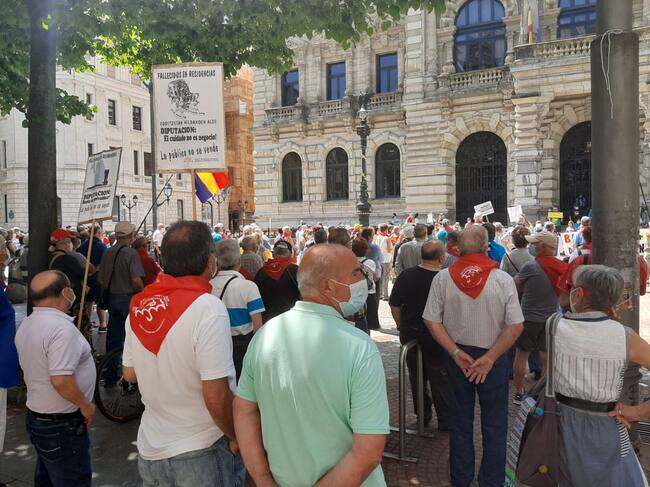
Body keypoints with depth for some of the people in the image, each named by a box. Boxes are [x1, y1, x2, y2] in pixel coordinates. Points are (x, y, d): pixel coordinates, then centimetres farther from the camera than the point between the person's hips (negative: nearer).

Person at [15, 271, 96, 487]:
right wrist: (85, 405, -17)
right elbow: (61, 380, -32)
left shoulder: (26, 325, 3)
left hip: (36, 417, 9)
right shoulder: (61, 327, -27)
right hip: (63, 425, -9)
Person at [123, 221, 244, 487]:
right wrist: (236, 437, -9)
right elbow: (216, 396, -24)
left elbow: (129, 373, 7)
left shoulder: (140, 306, -4)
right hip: (200, 453, -5)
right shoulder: (207, 307, -23)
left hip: (150, 449, 6)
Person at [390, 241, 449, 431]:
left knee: (416, 376, 19)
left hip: (410, 335, 3)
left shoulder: (405, 276, -9)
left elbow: (394, 306, -4)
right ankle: (445, 420, 21)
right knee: (439, 379, 12)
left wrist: (402, 327, 9)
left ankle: (423, 414, 32)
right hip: (436, 337, -3)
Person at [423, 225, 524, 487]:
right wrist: (489, 358, -12)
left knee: (460, 419, 18)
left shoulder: (442, 278, -12)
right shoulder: (503, 279, -15)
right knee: (494, 423, 16)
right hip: (493, 357, -2)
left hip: (457, 356, 2)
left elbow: (431, 320, -11)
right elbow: (516, 326, -15)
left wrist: (456, 353, -9)